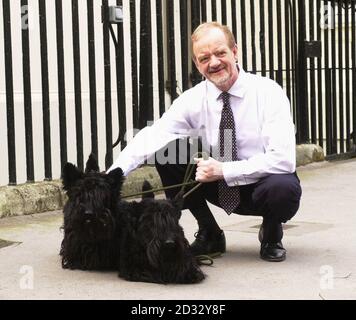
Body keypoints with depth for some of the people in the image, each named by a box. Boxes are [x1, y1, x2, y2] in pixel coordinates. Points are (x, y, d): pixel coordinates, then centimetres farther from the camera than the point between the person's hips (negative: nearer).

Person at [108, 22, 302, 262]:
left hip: (263, 184, -3)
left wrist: (223, 170, -29)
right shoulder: (193, 100, -9)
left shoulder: (268, 93, -19)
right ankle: (209, 234, 2)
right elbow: (151, 138, -21)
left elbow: (283, 159, -27)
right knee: (167, 153, -16)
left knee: (283, 188, -37)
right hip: (220, 184, 4)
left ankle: (272, 235, 0)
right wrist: (112, 175, -35)